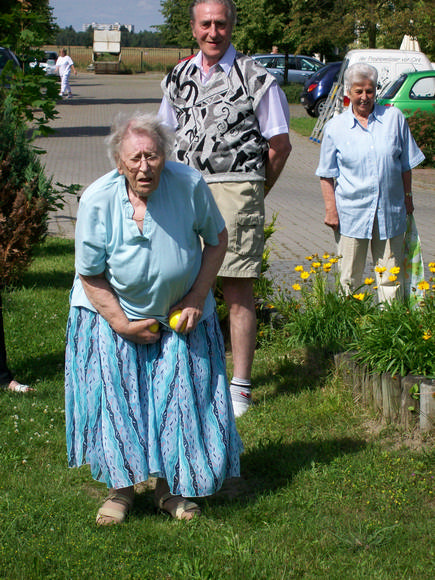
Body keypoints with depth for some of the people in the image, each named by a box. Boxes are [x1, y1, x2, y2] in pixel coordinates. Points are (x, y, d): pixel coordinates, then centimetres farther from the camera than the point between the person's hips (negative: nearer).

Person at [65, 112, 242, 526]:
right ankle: (120, 487, 14)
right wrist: (121, 324, -15)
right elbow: (89, 275, -11)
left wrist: (197, 297, -11)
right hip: (112, 312, -1)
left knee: (180, 398, 3)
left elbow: (217, 239, -3)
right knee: (113, 396, -4)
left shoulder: (189, 184, -20)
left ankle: (170, 487, 21)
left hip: (180, 314, 1)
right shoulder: (97, 200, -21)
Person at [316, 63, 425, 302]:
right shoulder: (335, 127, 4)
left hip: (391, 211, 1)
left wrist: (407, 197, 12)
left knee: (391, 278, 4)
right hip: (351, 213, -1)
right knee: (349, 279, 3)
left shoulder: (394, 118, 6)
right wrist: (331, 209, -3)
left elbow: (406, 164, 13)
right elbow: (327, 175, 5)